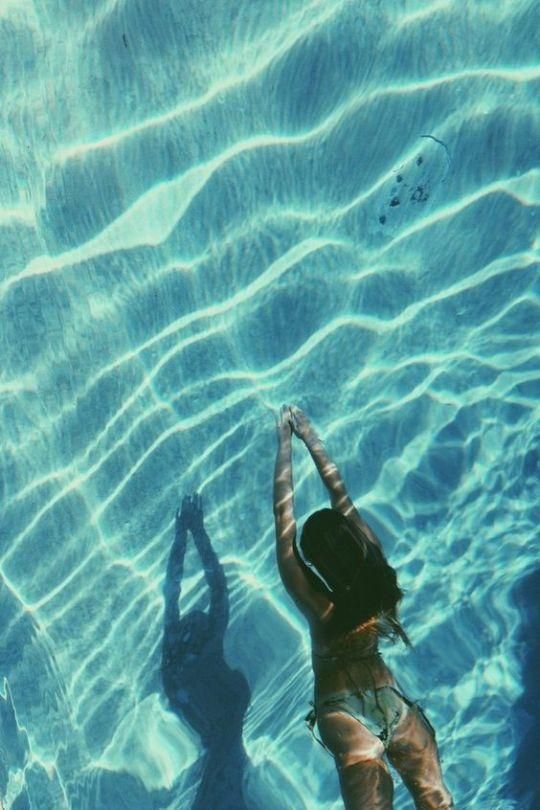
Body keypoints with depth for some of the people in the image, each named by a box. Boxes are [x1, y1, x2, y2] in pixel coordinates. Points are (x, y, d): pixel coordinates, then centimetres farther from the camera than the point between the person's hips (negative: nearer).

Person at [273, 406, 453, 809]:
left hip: (344, 715, -4)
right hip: (393, 702, 4)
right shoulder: (377, 575, -10)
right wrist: (312, 439, 7)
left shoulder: (317, 601, -20)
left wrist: (285, 444, -10)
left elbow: (283, 518, -17)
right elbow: (343, 500, -2)